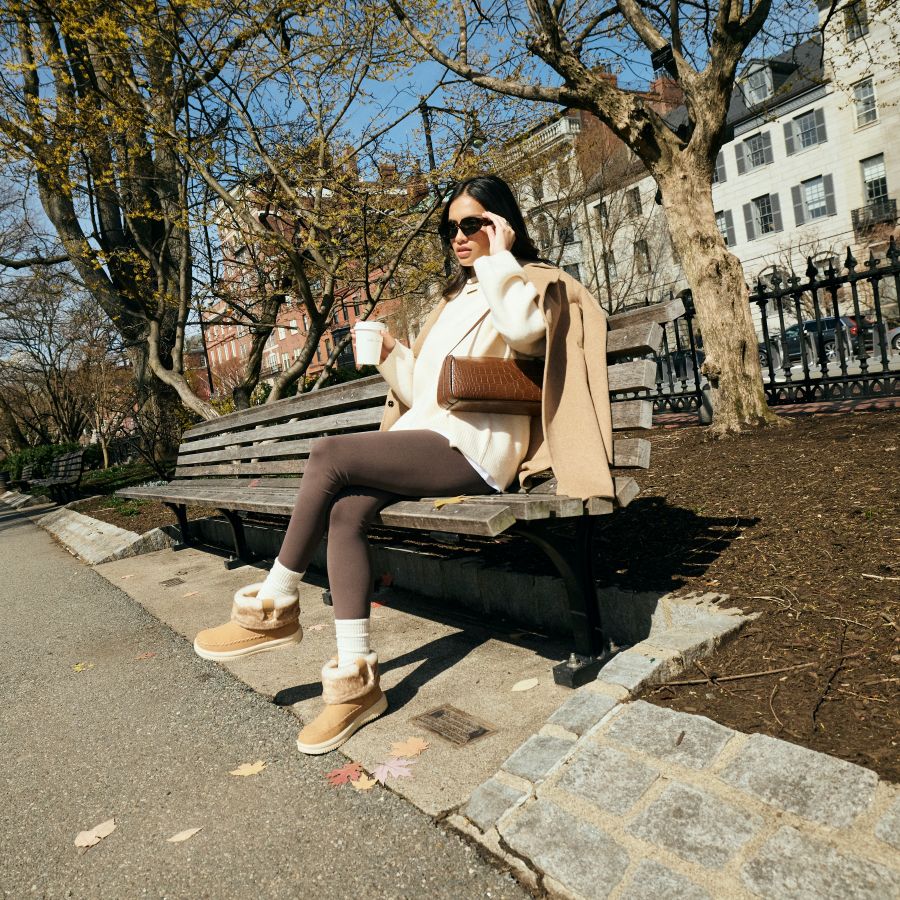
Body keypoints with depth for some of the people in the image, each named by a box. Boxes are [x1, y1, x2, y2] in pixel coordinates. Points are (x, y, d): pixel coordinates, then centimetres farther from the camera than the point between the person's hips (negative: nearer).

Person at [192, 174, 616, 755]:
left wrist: (499, 256, -6)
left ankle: (275, 607, -10)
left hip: (473, 447, -7)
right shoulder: (454, 299, 31)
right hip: (427, 438, 7)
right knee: (346, 513, -21)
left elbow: (523, 328, -20)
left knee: (331, 454, -24)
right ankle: (357, 678, -19)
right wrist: (391, 355, 10)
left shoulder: (528, 282, 9)